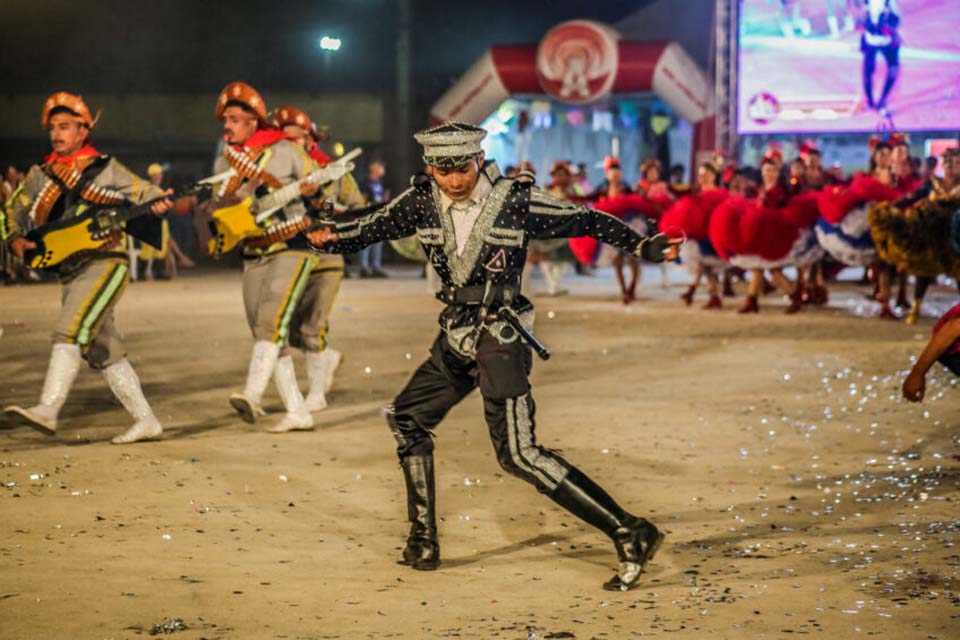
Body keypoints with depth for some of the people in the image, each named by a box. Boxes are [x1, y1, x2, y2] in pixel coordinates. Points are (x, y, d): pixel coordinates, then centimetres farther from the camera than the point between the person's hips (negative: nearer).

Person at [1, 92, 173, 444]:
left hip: (104, 263, -6)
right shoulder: (40, 176, 13)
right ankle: (145, 421, 13)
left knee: (70, 330, -23)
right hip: (70, 272, 6)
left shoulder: (106, 170, 2)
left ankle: (47, 410, -33)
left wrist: (158, 202, -17)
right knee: (104, 351, 7)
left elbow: (144, 192, 5)